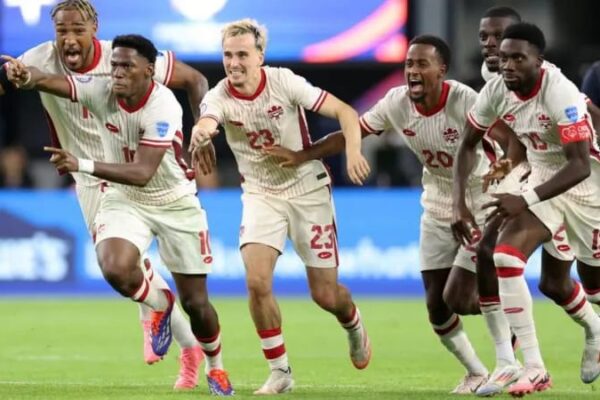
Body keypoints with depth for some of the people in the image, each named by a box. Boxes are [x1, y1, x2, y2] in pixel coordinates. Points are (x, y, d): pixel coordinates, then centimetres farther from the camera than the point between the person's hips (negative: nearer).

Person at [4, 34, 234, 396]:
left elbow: (142, 173, -36)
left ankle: (216, 366, 34)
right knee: (117, 270, -26)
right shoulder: (102, 91, -16)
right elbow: (53, 82, -32)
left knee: (195, 301, 4)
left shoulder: (162, 107, -28)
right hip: (124, 200, 3)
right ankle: (160, 304, 9)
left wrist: (83, 165, -46)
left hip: (175, 203, -3)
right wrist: (27, 77, -57)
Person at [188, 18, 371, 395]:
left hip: (308, 190, -1)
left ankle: (354, 326, 39)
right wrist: (201, 133, -65)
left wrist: (353, 151, -34)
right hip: (261, 194, 1)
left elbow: (345, 112, -15)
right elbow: (206, 122, -40)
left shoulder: (284, 82, -18)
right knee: (257, 282, -18)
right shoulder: (219, 98, -16)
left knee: (325, 294, 2)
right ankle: (280, 371, -1)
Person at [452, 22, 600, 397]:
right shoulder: (496, 91, -12)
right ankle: (534, 368, -3)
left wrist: (526, 201, -38)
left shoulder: (560, 95, -31)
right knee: (506, 256, -12)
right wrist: (459, 203, -7)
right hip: (544, 182, 5)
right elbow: (468, 145, 3)